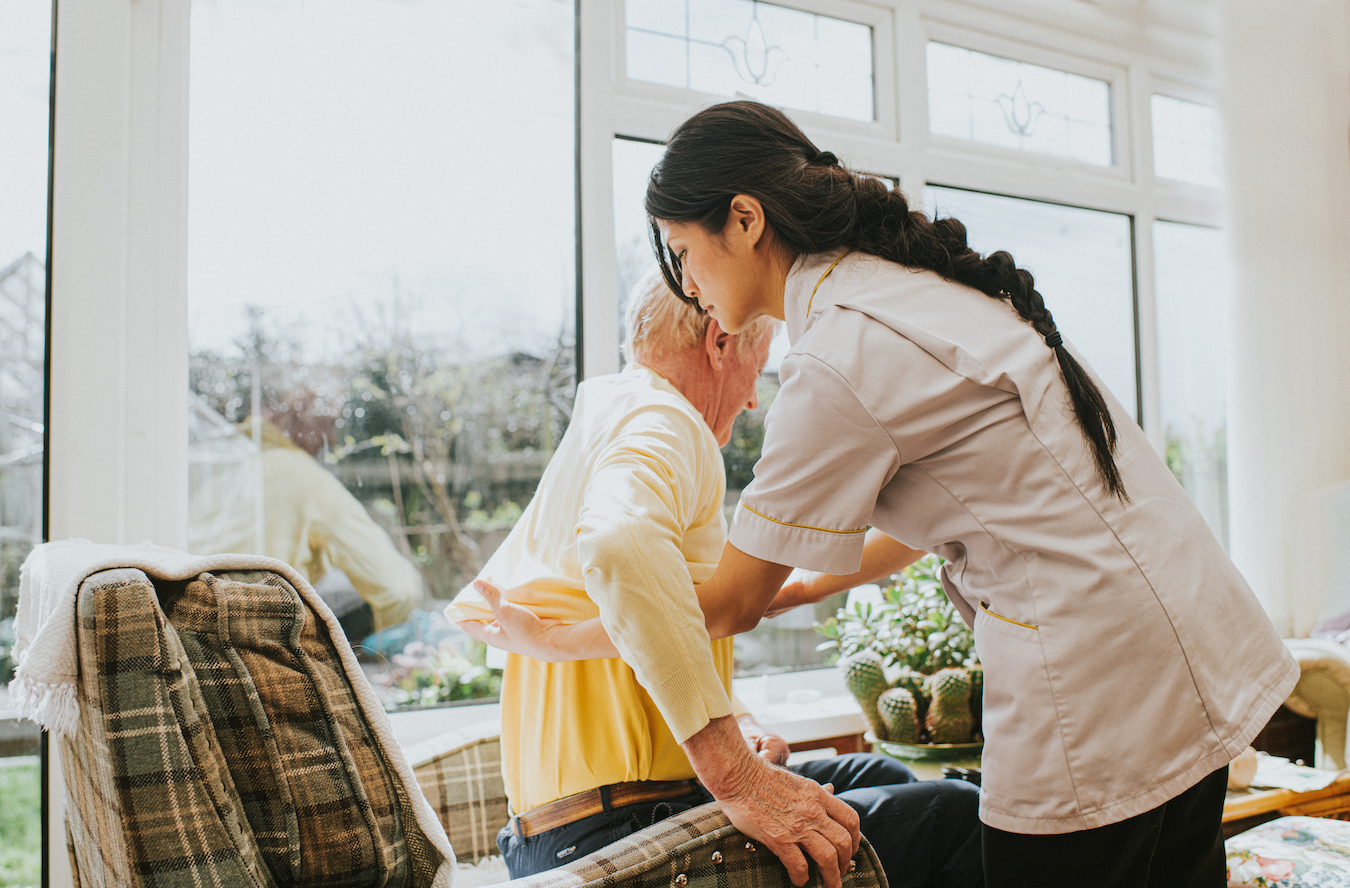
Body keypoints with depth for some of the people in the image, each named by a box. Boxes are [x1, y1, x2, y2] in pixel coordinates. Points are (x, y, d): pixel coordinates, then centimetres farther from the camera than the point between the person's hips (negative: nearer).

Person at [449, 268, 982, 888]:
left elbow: (476, 607, 22)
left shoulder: (590, 436, 20)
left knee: (875, 774, 22)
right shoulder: (664, 423, -11)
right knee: (957, 817, -9)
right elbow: (620, 544, -35)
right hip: (616, 834, -10)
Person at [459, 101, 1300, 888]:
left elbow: (731, 604, -11)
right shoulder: (910, 280, 9)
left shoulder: (836, 363, -19)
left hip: (1102, 695, -9)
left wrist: (552, 640, 2)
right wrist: (800, 587, 21)